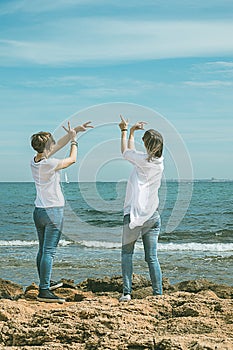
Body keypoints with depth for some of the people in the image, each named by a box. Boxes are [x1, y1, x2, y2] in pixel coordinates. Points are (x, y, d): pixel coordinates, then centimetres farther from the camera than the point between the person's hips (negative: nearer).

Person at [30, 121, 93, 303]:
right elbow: (72, 159, -2)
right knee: (49, 252, -8)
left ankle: (46, 283, 33)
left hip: (39, 211, 9)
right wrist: (74, 140, 12)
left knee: (43, 250, 19)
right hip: (53, 212, -9)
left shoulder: (35, 161, 5)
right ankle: (44, 291, -9)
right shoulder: (49, 164, -18)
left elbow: (58, 145, 15)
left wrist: (75, 131, 20)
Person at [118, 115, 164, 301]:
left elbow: (126, 152, 13)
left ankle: (127, 292, 0)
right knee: (152, 257, 7)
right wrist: (131, 132, 32)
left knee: (127, 253, 6)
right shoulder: (159, 162, 7)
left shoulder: (142, 159, -9)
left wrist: (125, 131, 25)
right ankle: (158, 293, 4)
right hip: (153, 215, 5)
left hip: (134, 214, -4)